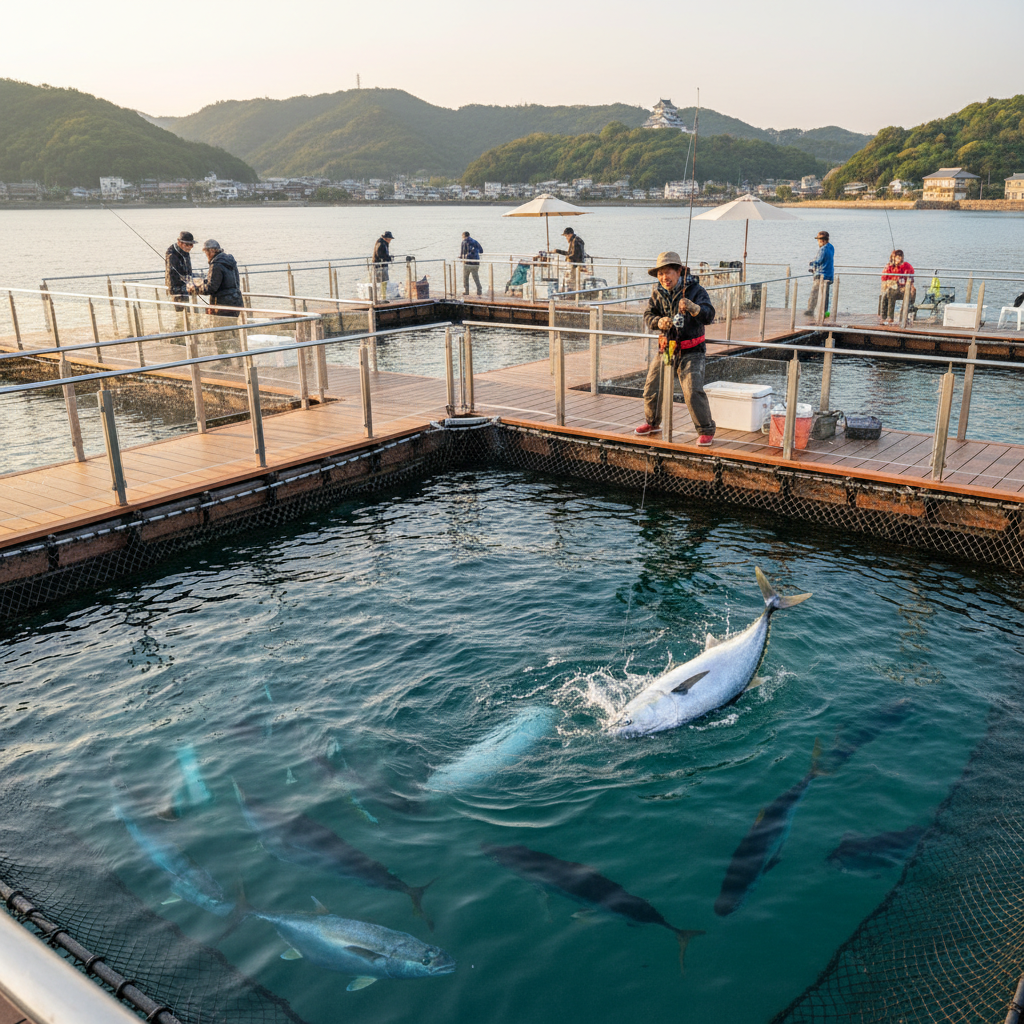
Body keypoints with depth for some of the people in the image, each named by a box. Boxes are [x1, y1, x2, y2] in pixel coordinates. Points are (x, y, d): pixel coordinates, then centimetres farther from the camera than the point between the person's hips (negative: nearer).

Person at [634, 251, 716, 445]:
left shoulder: (694, 290, -13)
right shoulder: (657, 292, 2)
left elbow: (709, 315, -25)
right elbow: (648, 315, -2)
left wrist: (693, 308, -47)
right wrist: (658, 322, -26)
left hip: (691, 351, -5)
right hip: (666, 349, 5)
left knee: (693, 391, -18)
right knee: (652, 388, 10)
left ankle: (706, 430, -4)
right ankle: (652, 422, 35)